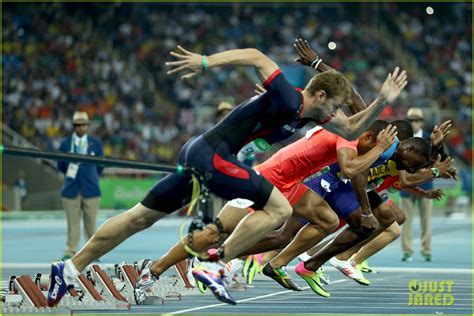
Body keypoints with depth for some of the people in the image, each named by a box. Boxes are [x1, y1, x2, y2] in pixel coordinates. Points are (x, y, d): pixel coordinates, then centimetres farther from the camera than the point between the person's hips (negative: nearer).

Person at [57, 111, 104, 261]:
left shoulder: (96, 143, 6)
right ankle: (70, 252, 4)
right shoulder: (65, 144, 5)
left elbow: (100, 166, 12)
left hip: (90, 188, 0)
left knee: (91, 223, 5)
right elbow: (61, 166, 12)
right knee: (73, 223, 0)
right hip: (71, 189, 0)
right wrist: (70, 172, 6)